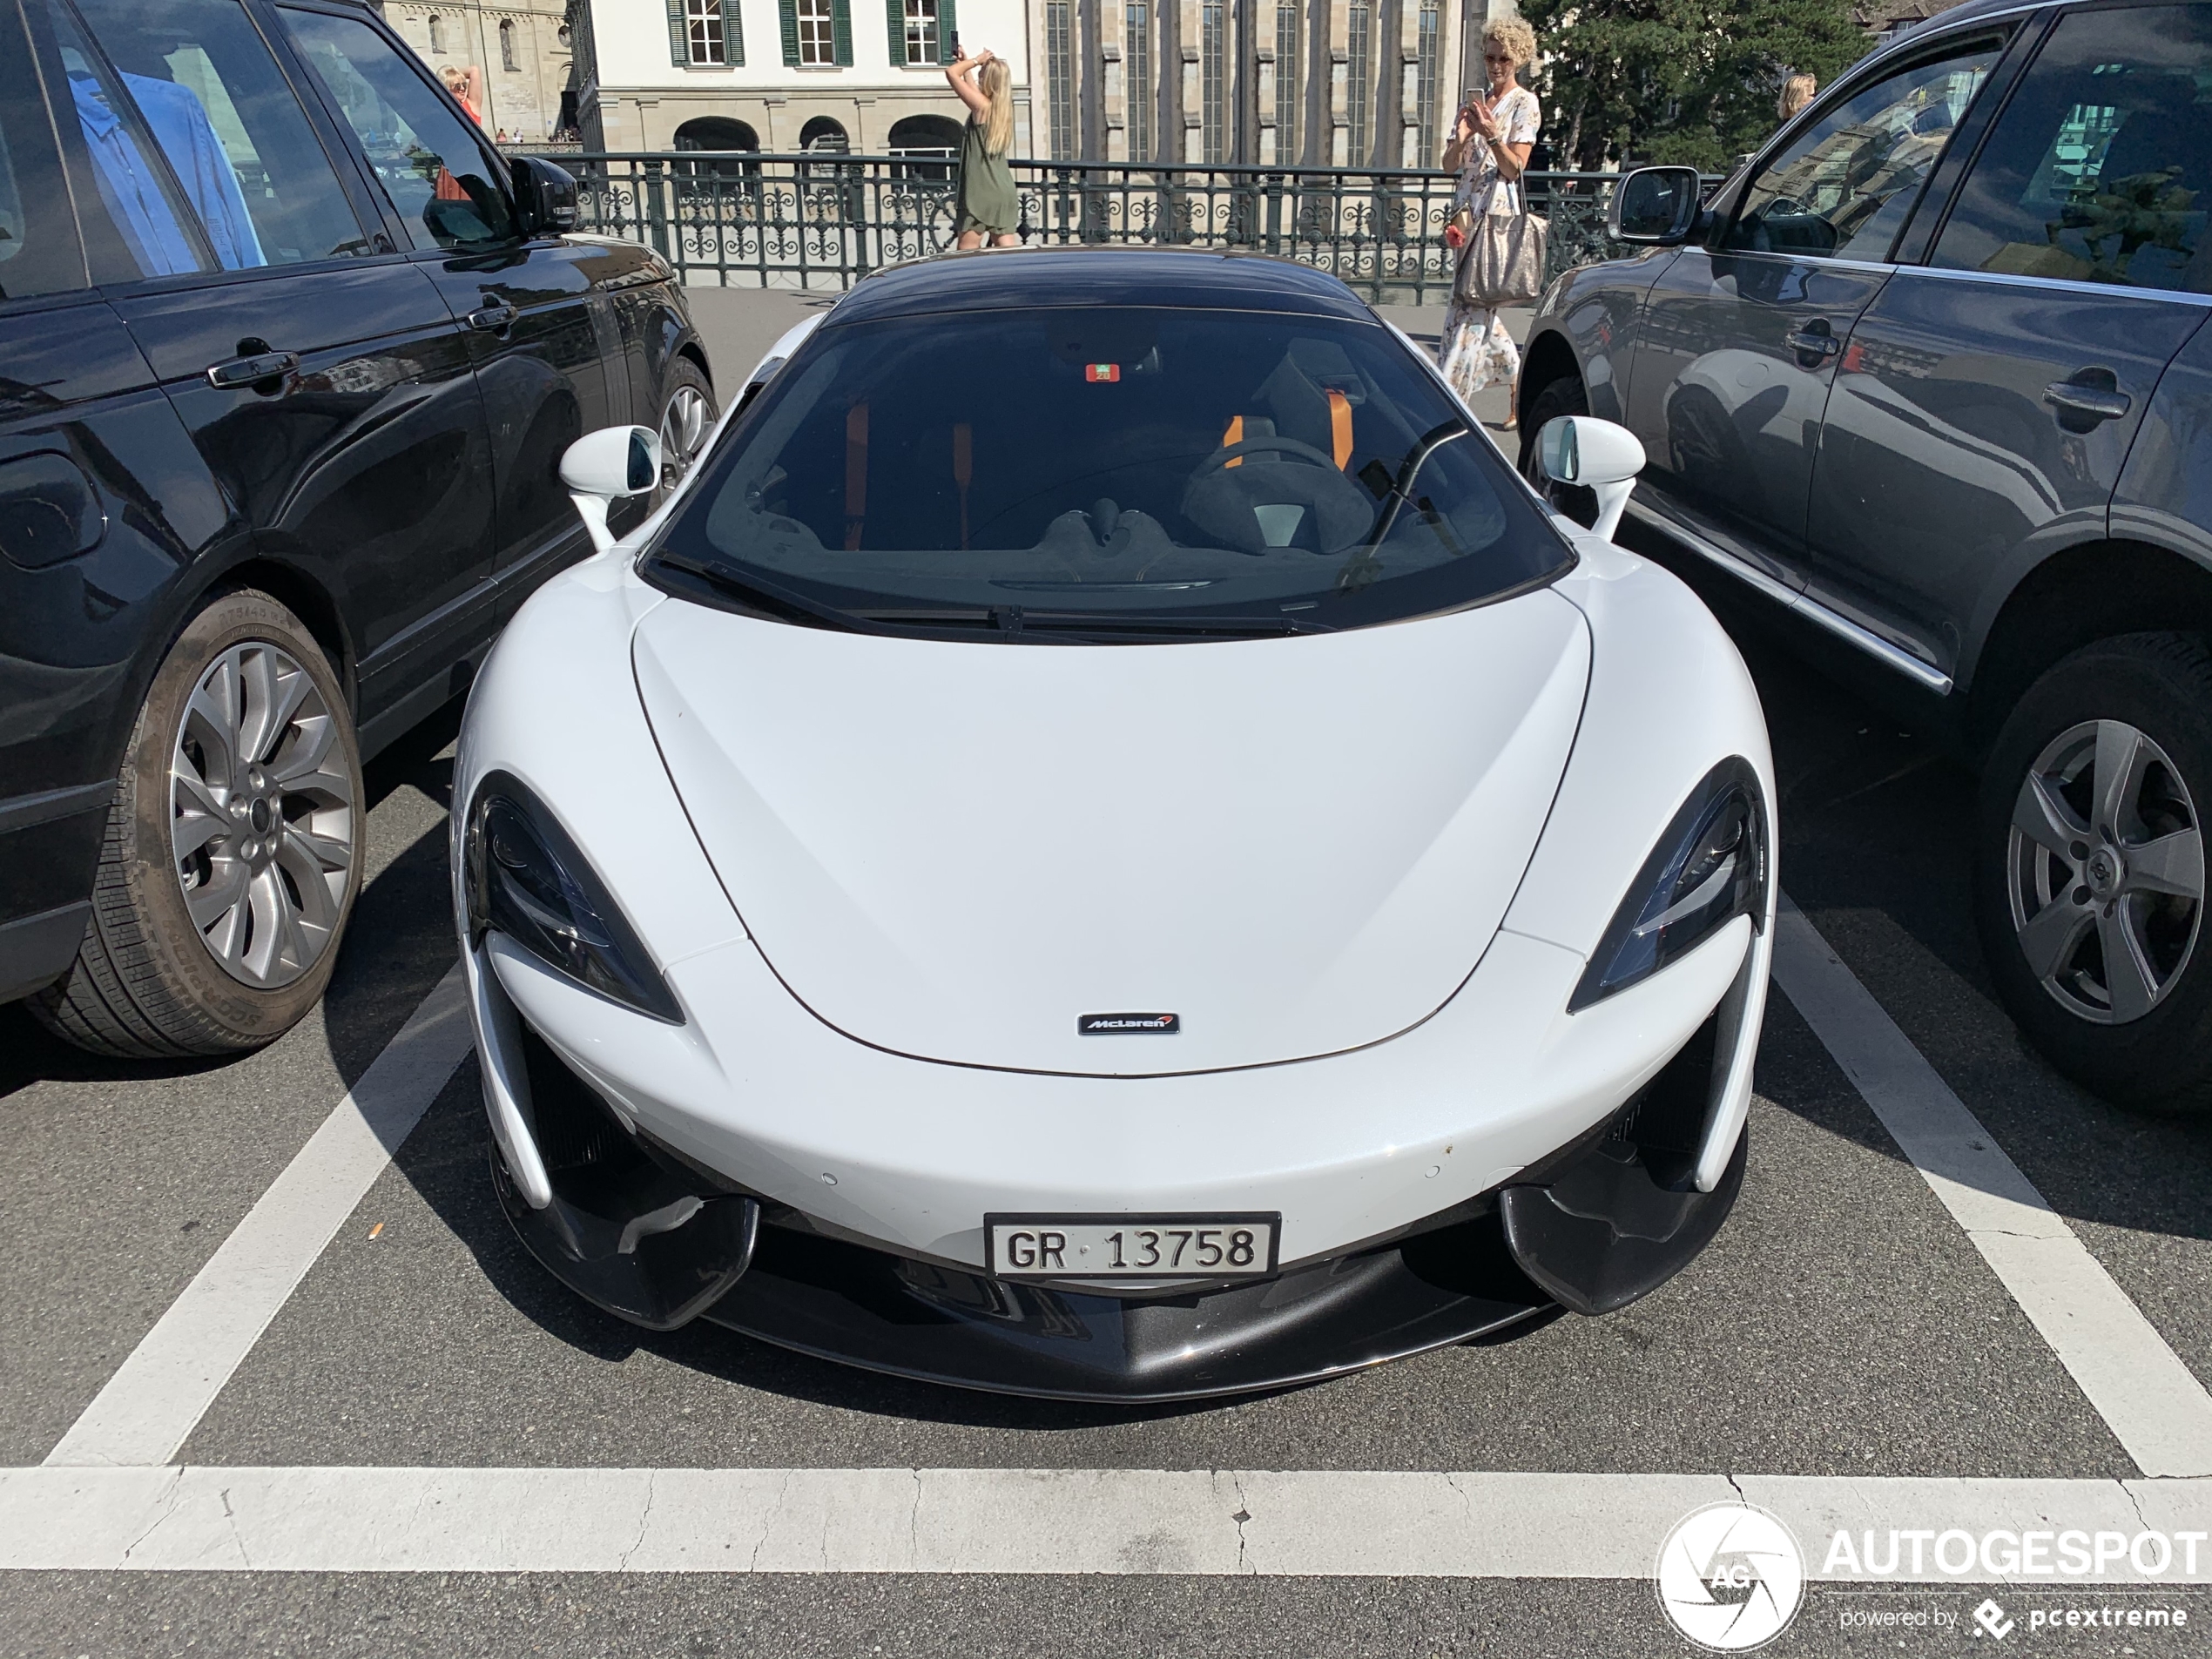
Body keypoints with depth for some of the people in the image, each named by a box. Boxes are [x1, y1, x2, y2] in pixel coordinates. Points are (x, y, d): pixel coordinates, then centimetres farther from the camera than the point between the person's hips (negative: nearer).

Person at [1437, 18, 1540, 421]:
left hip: (1498, 213, -8)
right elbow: (1450, 165, 10)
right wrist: (1461, 138, -10)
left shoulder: (1525, 104, 0)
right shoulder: (1475, 104, 18)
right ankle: (1520, 382, 24)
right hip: (1468, 210, 8)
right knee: (1478, 305, 10)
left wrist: (1492, 134, -23)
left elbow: (1515, 168, -9)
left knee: (1471, 305, -13)